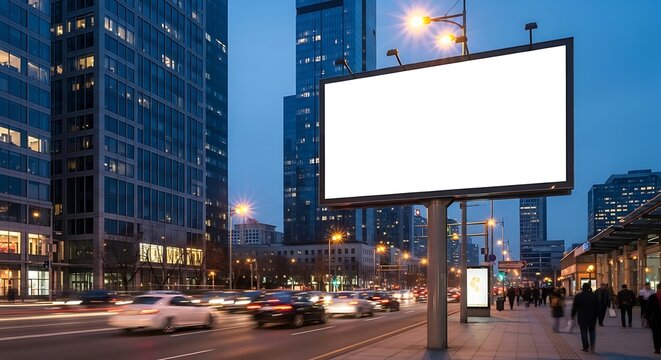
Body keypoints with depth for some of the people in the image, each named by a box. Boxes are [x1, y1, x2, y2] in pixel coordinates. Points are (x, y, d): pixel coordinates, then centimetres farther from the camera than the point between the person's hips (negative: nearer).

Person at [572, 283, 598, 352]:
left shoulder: (578, 296, -4)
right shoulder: (594, 296, 0)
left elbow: (575, 307, 0)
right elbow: (597, 307, 2)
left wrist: (573, 315, 9)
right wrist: (596, 316, 10)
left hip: (582, 317, -1)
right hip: (592, 317, 1)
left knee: (584, 331, 4)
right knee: (592, 331, 15)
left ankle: (585, 347, 1)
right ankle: (592, 345, -1)